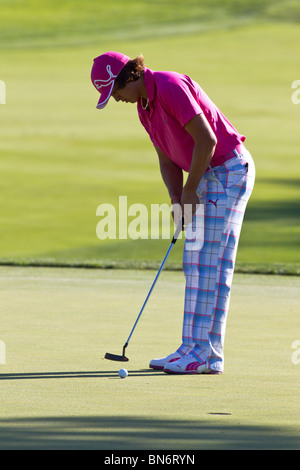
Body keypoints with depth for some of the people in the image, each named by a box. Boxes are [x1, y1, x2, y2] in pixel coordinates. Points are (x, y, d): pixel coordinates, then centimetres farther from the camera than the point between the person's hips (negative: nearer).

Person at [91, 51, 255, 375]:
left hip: (230, 170, -10)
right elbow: (167, 158, 15)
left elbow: (206, 139, -23)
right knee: (195, 262, 8)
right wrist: (177, 199, -1)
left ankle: (206, 354, -11)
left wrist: (190, 191, -14)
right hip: (206, 176, 10)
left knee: (211, 261, -11)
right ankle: (193, 349, 10)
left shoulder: (170, 87, -19)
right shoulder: (144, 107, 10)